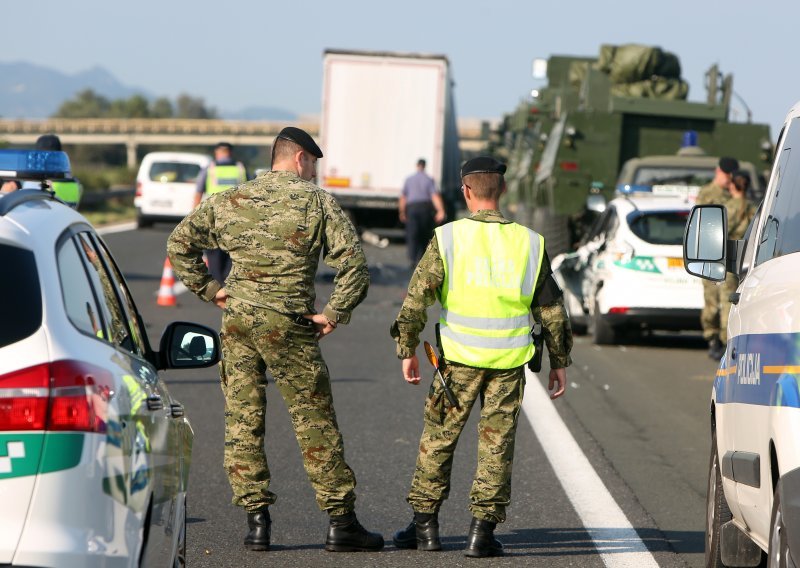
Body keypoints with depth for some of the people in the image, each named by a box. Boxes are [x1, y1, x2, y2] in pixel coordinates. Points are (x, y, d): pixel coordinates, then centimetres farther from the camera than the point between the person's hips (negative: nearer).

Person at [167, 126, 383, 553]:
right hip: (288, 325, -3)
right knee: (315, 425, 2)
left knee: (242, 421, 8)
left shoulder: (229, 201, 9)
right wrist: (334, 313, -4)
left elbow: (179, 242, 12)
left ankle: (256, 521, 6)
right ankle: (341, 522, 4)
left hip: (237, 321, 4)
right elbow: (353, 261, -12)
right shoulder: (316, 202, -2)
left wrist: (209, 289, 14)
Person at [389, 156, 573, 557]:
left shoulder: (447, 238, -5)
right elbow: (551, 309, 7)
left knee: (438, 439, 11)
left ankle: (425, 524, 14)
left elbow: (416, 298, -6)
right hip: (508, 362, 1)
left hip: (459, 358, -1)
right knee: (496, 445, 6)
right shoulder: (529, 242, 2)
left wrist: (407, 350, 4)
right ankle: (482, 530, 4)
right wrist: (559, 361, 15)